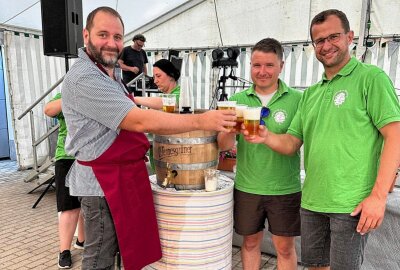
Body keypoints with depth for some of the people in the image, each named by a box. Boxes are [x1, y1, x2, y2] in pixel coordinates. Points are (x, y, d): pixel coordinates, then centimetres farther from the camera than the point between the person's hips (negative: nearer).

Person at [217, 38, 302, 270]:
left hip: (285, 189, -2)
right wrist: (231, 129, -26)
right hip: (247, 187, 2)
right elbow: (224, 145, -5)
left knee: (285, 247, 13)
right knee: (250, 242, 18)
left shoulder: (297, 99, -7)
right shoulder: (238, 100, -1)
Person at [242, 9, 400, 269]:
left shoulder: (371, 77, -5)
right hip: (312, 201, 6)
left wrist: (378, 195, -18)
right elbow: (292, 143, 9)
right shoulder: (310, 94, 12)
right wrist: (267, 137, -12)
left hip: (351, 204, -5)